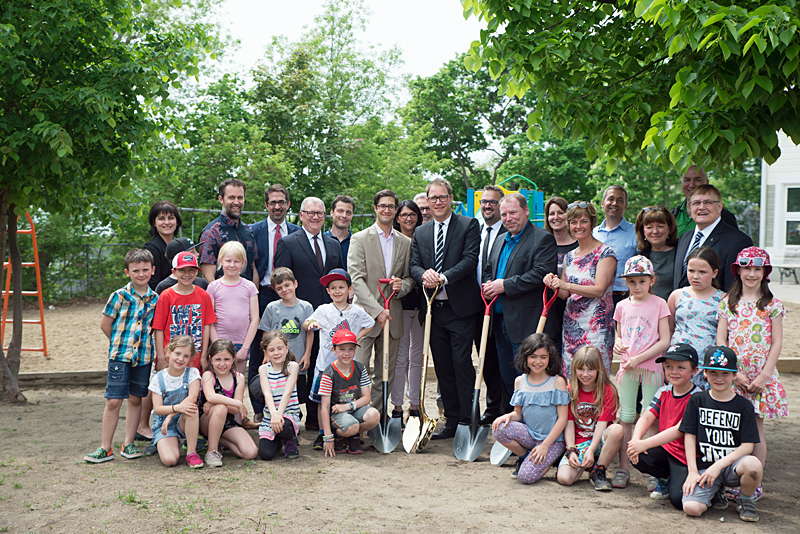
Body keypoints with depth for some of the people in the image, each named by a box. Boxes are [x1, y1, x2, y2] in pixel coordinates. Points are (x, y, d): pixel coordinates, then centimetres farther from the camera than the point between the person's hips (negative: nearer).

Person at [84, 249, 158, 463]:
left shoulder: (155, 299, 4)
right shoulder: (119, 296, -6)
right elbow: (105, 324, 0)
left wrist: (141, 345, 5)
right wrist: (121, 343, 7)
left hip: (144, 356, 3)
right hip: (120, 356, -3)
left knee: (135, 399, 10)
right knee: (113, 400, -3)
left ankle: (128, 444, 20)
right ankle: (106, 448, 5)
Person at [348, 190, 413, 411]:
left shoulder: (406, 243, 13)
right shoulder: (360, 239, 0)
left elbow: (410, 276, 18)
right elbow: (357, 279, -8)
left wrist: (402, 285, -8)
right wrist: (377, 310, -16)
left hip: (392, 316, 4)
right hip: (366, 314, -4)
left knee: (386, 373, 8)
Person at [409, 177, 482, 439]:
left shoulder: (468, 225, 1)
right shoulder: (420, 233, 15)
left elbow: (470, 259, -11)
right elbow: (413, 265, 7)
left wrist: (444, 277, -24)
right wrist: (424, 274, -17)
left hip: (461, 308, -5)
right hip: (434, 309, 5)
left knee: (462, 364, -6)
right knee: (443, 367, 9)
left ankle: (468, 421, 2)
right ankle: (451, 421, 18)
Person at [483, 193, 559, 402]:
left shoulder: (543, 239, -7)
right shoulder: (500, 241, 19)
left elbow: (541, 273, -19)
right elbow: (488, 269, 28)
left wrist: (504, 285, -18)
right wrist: (489, 285, 4)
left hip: (526, 323, -8)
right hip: (500, 321, 8)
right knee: (507, 378, 13)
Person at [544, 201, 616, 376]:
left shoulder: (605, 253, -6)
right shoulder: (569, 256, 14)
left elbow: (599, 289, -16)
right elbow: (565, 294, 13)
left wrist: (566, 285, -25)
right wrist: (554, 284, -8)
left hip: (597, 323, -6)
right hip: (571, 322, 6)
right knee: (570, 375, 5)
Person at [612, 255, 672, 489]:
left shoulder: (659, 304, -2)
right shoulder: (622, 306, 10)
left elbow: (664, 341, -6)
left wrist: (638, 359, -12)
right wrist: (617, 345, -2)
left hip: (651, 367, -3)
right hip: (627, 367, 3)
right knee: (626, 418, 3)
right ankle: (623, 469, 8)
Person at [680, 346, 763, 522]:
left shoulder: (744, 405, 2)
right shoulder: (697, 400, 6)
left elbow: (747, 446, -5)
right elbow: (689, 437, 3)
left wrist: (719, 465, -15)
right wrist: (693, 472, -7)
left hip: (732, 464, 0)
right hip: (704, 467, 0)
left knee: (753, 464, -36)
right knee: (691, 508, -26)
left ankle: (745, 499, -2)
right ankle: (713, 492, 11)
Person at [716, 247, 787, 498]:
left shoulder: (772, 305, 1)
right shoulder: (727, 303, 5)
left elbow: (776, 344, -1)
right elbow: (721, 341, 2)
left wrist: (763, 376, -9)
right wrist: (735, 373, -7)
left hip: (761, 376, -1)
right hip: (732, 375, 1)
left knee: (755, 430, 2)